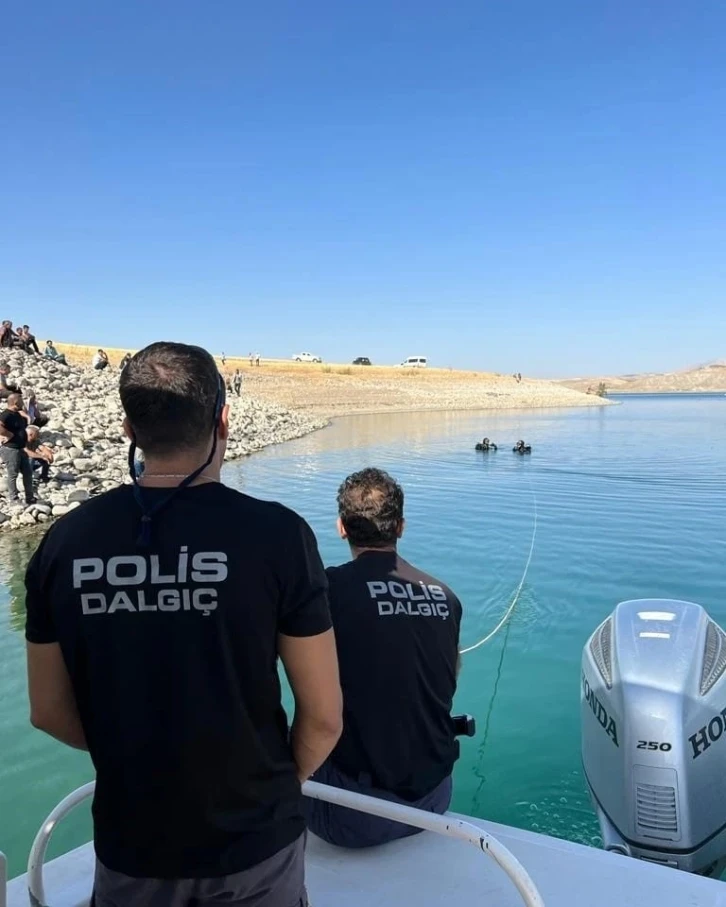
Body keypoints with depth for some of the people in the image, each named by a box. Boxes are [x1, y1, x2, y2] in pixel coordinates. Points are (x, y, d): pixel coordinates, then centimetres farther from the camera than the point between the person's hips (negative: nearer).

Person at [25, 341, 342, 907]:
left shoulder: (65, 541, -10)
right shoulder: (276, 533, -20)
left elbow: (49, 711, 1)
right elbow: (323, 716, -13)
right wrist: (283, 783, 6)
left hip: (130, 845, 2)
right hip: (254, 842, -2)